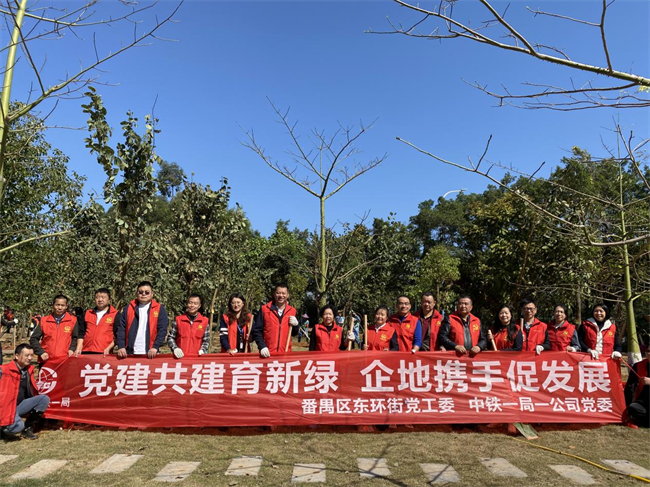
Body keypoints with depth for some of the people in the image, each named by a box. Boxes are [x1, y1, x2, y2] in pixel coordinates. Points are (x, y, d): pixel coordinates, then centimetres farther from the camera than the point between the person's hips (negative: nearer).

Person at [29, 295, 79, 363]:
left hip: (65, 359, -1)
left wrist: (71, 349, -4)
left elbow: (75, 337, 11)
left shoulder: (72, 320, 3)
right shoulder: (44, 321, 5)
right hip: (46, 360, 1)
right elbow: (33, 339, 8)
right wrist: (41, 352, -3)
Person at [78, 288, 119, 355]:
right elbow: (81, 333, 18)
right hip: (86, 352, 4)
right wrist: (78, 348, 6)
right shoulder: (88, 313, 17)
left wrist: (109, 348, -11)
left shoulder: (115, 315, 4)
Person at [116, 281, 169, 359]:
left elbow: (162, 330, -3)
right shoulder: (128, 308, 9)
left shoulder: (160, 309, 3)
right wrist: (121, 346, -7)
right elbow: (121, 328, 4)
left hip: (149, 354, -2)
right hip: (130, 353, 2)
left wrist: (155, 347, -14)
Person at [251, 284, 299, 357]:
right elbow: (256, 331, 0)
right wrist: (262, 346, -11)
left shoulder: (292, 311, 7)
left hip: (285, 354, 2)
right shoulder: (265, 309, 0)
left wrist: (295, 324, -6)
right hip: (267, 354, -2)